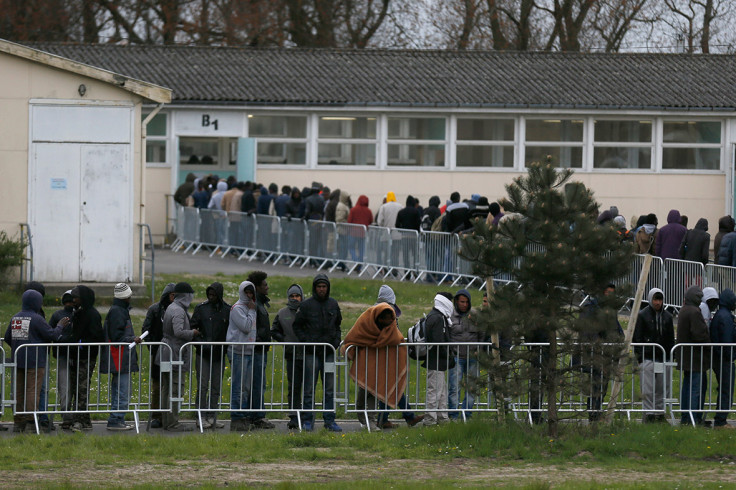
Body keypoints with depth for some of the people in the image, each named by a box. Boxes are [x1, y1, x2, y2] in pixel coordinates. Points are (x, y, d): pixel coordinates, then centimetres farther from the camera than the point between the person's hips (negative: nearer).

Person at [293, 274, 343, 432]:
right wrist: (306, 341, -10)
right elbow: (297, 326, 2)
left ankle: (329, 420, 9)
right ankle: (308, 420, 5)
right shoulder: (306, 305, -2)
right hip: (312, 353, -3)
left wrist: (336, 341, 6)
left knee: (330, 389, 4)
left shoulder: (333, 304, 10)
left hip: (329, 352, 3)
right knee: (309, 389, 0)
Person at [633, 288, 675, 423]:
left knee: (662, 389, 5)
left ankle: (660, 414, 12)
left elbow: (671, 339, 19)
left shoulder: (667, 316, 14)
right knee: (647, 390, -6)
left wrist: (670, 356, 10)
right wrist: (639, 356, -8)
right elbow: (636, 338, -1)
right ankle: (648, 414, -3)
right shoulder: (642, 315, 1)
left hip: (663, 359, 4)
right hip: (647, 359, -4)